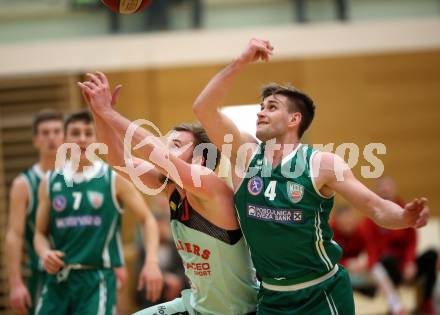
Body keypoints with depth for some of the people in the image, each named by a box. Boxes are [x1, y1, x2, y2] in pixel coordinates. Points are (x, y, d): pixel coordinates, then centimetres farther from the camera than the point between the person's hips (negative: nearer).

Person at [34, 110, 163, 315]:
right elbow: (40, 233, 15)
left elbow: (148, 219, 3)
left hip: (97, 280, -3)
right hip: (58, 279, 3)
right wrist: (45, 253, -8)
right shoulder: (50, 183, 8)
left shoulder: (113, 179, 1)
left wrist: (151, 262, -10)